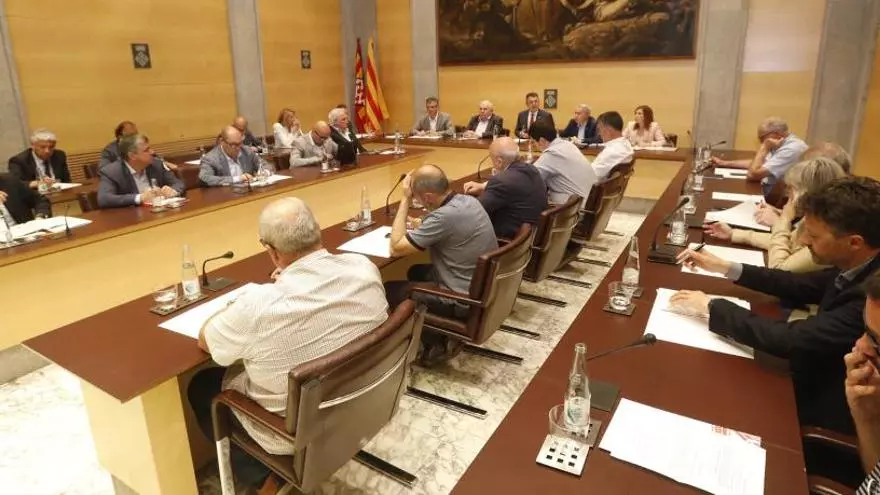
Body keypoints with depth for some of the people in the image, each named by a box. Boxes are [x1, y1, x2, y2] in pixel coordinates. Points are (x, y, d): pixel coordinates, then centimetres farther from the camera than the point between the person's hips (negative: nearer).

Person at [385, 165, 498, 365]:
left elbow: (396, 248, -19)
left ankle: (436, 343, 14)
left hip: (465, 300, -9)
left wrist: (405, 200, -15)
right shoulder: (469, 200, -1)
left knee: (389, 290, 6)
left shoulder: (445, 216, -29)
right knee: (416, 272, 26)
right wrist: (421, 225, 5)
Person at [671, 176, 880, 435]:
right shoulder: (857, 268, -7)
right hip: (818, 375, 7)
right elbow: (803, 286, 9)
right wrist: (727, 268, 2)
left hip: (828, 409, -7)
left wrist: (710, 306, -24)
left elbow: (791, 339, -34)